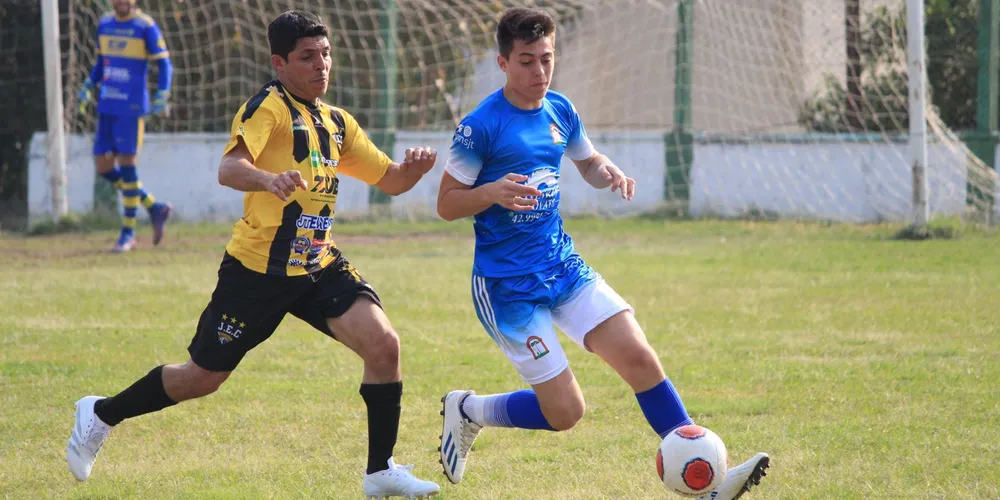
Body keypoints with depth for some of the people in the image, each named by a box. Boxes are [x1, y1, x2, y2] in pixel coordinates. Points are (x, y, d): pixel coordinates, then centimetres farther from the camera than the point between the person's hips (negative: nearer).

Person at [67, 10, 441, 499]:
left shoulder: (338, 122, 12)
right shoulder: (269, 107, -12)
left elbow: (390, 180, 17)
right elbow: (229, 168, -29)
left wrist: (412, 168, -7)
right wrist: (270, 179, -50)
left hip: (320, 266, 6)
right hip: (257, 269, -6)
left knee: (383, 345, -15)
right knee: (203, 377, 5)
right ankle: (101, 414, 29)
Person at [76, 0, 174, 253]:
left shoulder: (146, 27, -6)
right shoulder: (104, 24, 11)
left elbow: (164, 64, -4)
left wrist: (161, 97, -15)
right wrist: (88, 87, 10)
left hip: (132, 107, -6)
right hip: (107, 106, 6)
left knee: (126, 163, -8)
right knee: (103, 166, 3)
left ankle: (128, 231, 2)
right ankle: (155, 208, 17)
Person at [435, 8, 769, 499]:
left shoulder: (559, 111, 5)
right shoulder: (480, 126, -14)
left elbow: (588, 163, 22)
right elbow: (447, 204, -9)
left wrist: (609, 172, -2)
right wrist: (494, 192, -29)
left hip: (564, 267, 6)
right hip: (507, 286, -6)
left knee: (639, 357, -9)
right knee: (564, 411, -7)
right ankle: (467, 411, 20)